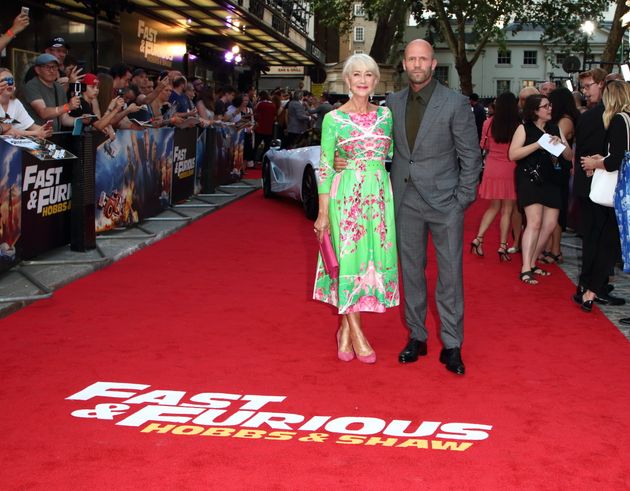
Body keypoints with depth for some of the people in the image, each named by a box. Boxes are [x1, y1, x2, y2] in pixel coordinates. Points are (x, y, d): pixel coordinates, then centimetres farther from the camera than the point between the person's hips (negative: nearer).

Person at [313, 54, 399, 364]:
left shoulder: (385, 115, 8)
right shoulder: (333, 119, -1)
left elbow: (392, 158, 13)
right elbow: (325, 167, -2)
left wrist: (393, 197, 4)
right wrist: (323, 213, -5)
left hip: (380, 196, 4)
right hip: (346, 196, -3)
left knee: (375, 259, 4)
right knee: (349, 259, -2)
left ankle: (345, 329, 18)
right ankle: (356, 333, 10)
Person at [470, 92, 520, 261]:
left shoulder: (489, 123, -5)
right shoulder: (518, 126, -13)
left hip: (492, 169, 3)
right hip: (510, 170, -3)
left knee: (494, 207, 18)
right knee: (507, 211, 7)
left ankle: (478, 238, 10)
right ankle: (502, 246, 9)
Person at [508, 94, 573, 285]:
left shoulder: (555, 129, 13)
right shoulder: (524, 128, -1)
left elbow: (570, 156, 10)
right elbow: (512, 154, -12)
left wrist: (560, 143, -10)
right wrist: (537, 144, -17)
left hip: (550, 180, 6)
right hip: (529, 179, -6)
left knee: (550, 224, 4)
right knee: (534, 221, -17)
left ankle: (532, 263, 19)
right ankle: (526, 269, -18)